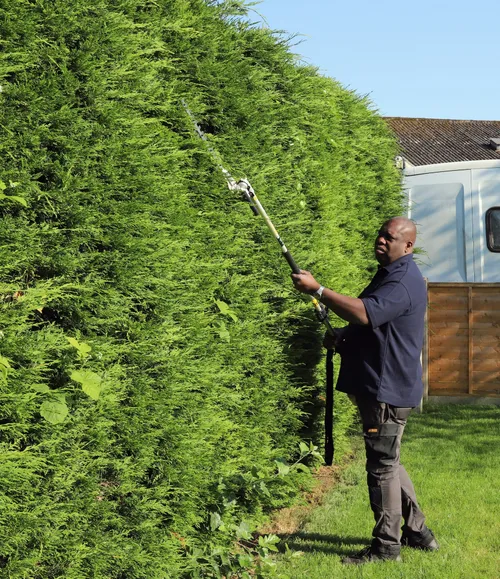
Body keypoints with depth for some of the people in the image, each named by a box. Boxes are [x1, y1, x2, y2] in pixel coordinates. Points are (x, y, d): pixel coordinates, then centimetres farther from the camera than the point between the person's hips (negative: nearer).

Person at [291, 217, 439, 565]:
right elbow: (372, 322, 28)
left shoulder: (404, 282, -18)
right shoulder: (390, 274, 16)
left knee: (382, 465, -4)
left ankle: (386, 546, 6)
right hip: (379, 386, 11)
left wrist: (317, 290, -32)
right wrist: (341, 337, 10)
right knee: (387, 462, 19)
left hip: (389, 389, -11)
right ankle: (418, 532, 28)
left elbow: (366, 313, -34)